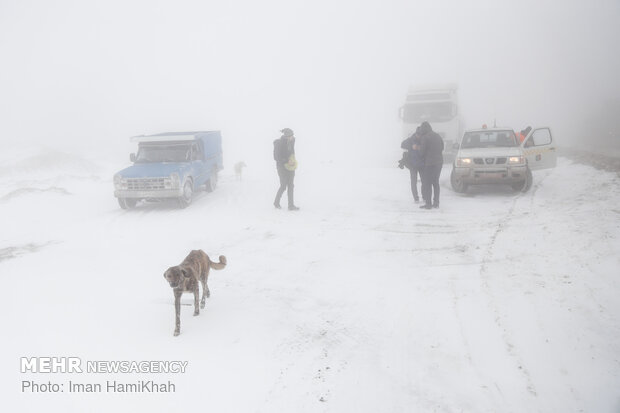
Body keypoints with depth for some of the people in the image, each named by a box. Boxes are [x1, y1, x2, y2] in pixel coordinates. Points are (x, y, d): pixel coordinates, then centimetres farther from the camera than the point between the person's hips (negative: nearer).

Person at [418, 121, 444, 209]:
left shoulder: (424, 137, -13)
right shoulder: (438, 136, 10)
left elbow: (422, 151, -12)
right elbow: (442, 148, 16)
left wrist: (421, 156, 8)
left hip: (429, 163, -7)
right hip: (439, 162, 7)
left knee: (427, 184, 0)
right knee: (436, 183, 15)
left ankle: (428, 204, -1)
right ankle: (436, 203, 17)